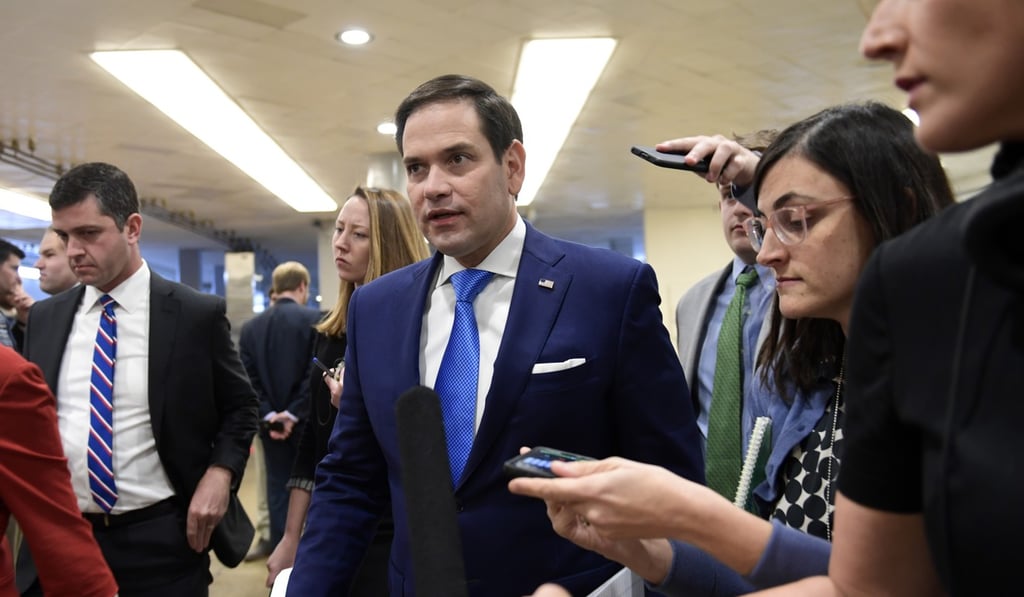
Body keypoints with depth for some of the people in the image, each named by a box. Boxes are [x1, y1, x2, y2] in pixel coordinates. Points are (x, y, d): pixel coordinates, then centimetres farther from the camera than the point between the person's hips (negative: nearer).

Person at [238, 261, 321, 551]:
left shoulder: (251, 327, 4)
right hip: (307, 421, -3)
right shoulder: (314, 320, -9)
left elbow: (248, 379, -1)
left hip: (271, 425, 3)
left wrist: (268, 415, -5)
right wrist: (294, 413, -13)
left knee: (278, 491, 10)